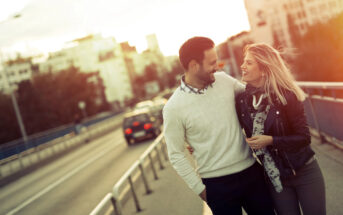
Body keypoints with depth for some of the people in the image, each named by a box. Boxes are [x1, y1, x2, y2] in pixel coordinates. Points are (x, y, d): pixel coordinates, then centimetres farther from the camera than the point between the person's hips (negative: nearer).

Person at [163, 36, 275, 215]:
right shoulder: (173, 108, -13)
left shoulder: (224, 80, -2)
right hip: (217, 185, -4)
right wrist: (199, 188, -5)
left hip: (251, 170, 5)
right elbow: (176, 155, -6)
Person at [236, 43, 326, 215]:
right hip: (275, 177, 3)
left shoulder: (286, 95, -16)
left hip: (303, 173, -3)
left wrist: (270, 140, -23)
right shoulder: (242, 99, -5)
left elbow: (304, 138, -14)